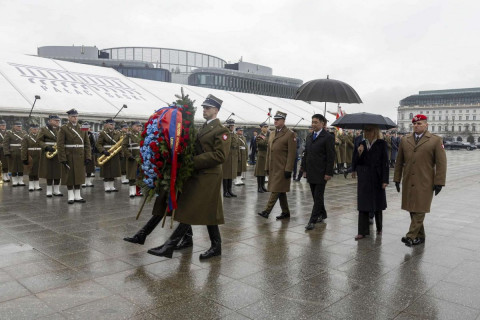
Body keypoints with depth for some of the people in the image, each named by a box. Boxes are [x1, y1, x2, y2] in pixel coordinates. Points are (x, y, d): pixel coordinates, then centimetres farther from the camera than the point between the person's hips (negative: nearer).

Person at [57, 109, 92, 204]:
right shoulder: (63, 129, -4)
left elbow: (87, 144, 8)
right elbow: (60, 145, -8)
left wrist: (88, 157, 0)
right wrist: (63, 159, -14)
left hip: (80, 157, 4)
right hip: (69, 157, -3)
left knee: (79, 176, 7)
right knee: (69, 176, 3)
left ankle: (77, 196, 16)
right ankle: (71, 196, 12)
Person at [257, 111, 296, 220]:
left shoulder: (290, 134, -8)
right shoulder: (272, 133, 15)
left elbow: (291, 153, -12)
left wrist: (288, 169, -16)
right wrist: (267, 167, 14)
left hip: (282, 169, -8)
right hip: (273, 168, 8)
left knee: (276, 190, -7)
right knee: (281, 191, 13)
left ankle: (267, 211, -6)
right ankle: (285, 213, 22)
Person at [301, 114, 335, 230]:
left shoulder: (328, 137, -8)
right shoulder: (309, 136, 13)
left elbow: (331, 157, -11)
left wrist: (328, 173, -14)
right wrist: (304, 169, 13)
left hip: (321, 173, -7)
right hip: (311, 173, 7)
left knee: (318, 197, -4)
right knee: (316, 196, 14)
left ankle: (312, 221, -2)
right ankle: (322, 214, 31)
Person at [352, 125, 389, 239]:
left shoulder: (381, 143, -4)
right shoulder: (362, 144, 6)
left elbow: (385, 162, -7)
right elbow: (356, 161, 5)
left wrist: (385, 180, -12)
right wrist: (359, 153, -15)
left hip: (377, 178, -3)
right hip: (364, 178, 3)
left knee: (377, 204, 11)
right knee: (363, 204, 2)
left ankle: (379, 228, 29)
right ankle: (363, 231, 7)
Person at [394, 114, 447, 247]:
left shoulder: (436, 140, 0)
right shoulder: (404, 140, 10)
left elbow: (441, 163, -3)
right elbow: (399, 162, 14)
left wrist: (439, 182, -8)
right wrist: (397, 179, 11)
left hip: (425, 183, -4)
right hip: (408, 182, 4)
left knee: (420, 210, -4)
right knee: (412, 210, 8)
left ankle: (411, 236, -3)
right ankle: (420, 236, 21)